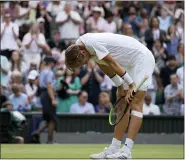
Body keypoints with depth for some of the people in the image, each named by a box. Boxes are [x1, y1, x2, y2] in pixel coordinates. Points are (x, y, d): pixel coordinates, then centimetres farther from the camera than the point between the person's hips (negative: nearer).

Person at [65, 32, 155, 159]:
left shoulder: (91, 43, -26)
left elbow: (113, 63, -22)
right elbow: (106, 67, 9)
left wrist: (131, 84, -16)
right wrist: (120, 87, 5)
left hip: (142, 57, -10)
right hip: (129, 63, 10)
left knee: (135, 104, -15)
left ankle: (126, 151, -23)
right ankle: (114, 149, 5)